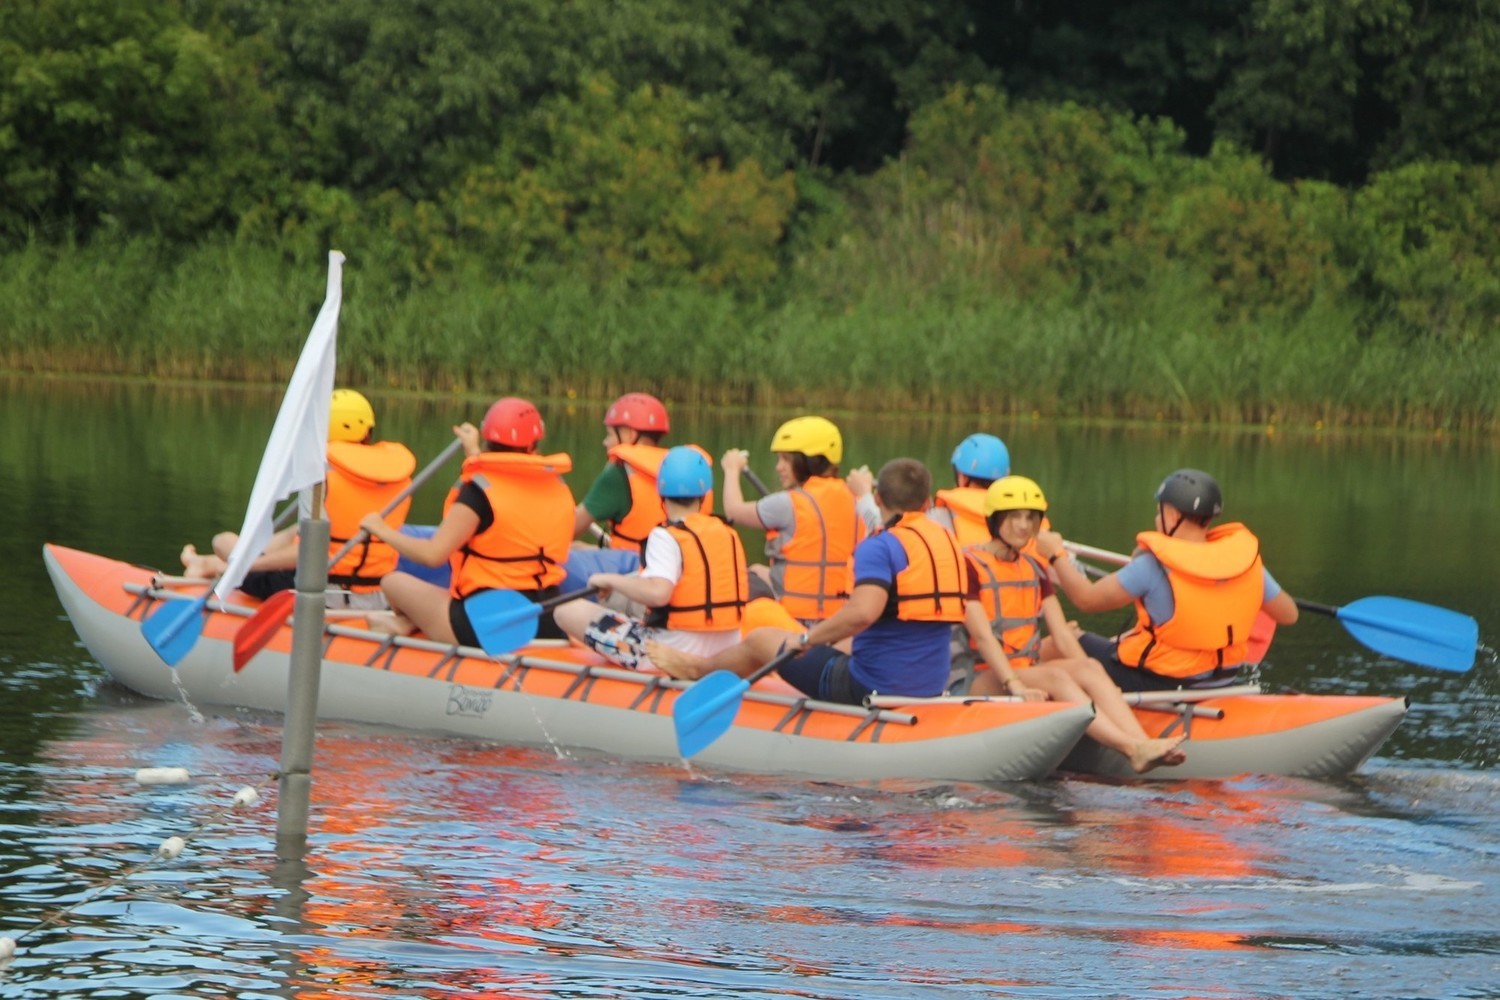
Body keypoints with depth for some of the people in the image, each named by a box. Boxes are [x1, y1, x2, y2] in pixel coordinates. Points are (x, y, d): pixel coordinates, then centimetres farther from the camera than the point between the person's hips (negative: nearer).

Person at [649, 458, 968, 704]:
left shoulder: (881, 547, -19)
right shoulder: (950, 544, 4)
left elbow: (862, 612, -35)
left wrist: (807, 639, -19)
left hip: (869, 688, -8)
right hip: (930, 689, 8)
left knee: (761, 641, 16)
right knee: (841, 643, 38)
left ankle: (698, 669, 47)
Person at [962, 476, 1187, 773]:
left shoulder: (1034, 570, 16)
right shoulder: (970, 566, -6)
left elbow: (1063, 635, 7)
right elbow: (982, 635, -17)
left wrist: (1092, 682, -8)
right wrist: (1014, 685, -29)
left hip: (1025, 675, 6)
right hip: (981, 681, -6)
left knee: (1089, 668, -23)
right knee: (1054, 676, -33)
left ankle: (1142, 745, -47)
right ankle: (1131, 748, -51)